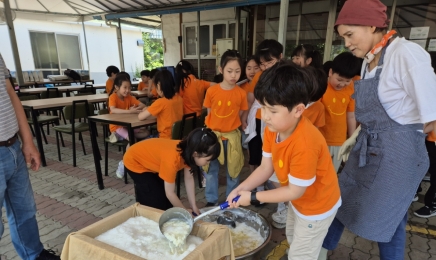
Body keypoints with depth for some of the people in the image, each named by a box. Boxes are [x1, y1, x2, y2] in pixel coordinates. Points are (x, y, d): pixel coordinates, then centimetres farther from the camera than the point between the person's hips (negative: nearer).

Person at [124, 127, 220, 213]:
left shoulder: (188, 151, -19)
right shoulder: (172, 159, -41)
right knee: (155, 202, -4)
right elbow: (170, 193, -28)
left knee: (167, 200, 7)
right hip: (135, 162, -7)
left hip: (149, 159, 7)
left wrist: (194, 207, -8)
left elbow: (189, 179, -8)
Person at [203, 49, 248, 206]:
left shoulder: (241, 93, -6)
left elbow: (239, 115, 5)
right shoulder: (211, 91, -7)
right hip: (213, 134, 0)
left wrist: (241, 125, -8)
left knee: (233, 170, 12)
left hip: (232, 136, 0)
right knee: (211, 169, 11)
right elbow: (209, 113, 3)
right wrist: (208, 130, 0)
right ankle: (211, 200, 28)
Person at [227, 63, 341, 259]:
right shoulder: (272, 129, -18)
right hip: (298, 200, 8)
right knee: (292, 238, 32)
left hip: (317, 205, -7)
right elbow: (266, 167, -10)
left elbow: (295, 191, -30)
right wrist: (241, 188, -22)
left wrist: (253, 197, -25)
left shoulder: (305, 144, -42)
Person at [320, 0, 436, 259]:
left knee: (386, 218, 11)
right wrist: (355, 137, 11)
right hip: (367, 148, 8)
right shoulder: (369, 60, 5)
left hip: (397, 152, -8)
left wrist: (400, 135, -4)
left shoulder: (406, 53, -20)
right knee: (340, 198, 19)